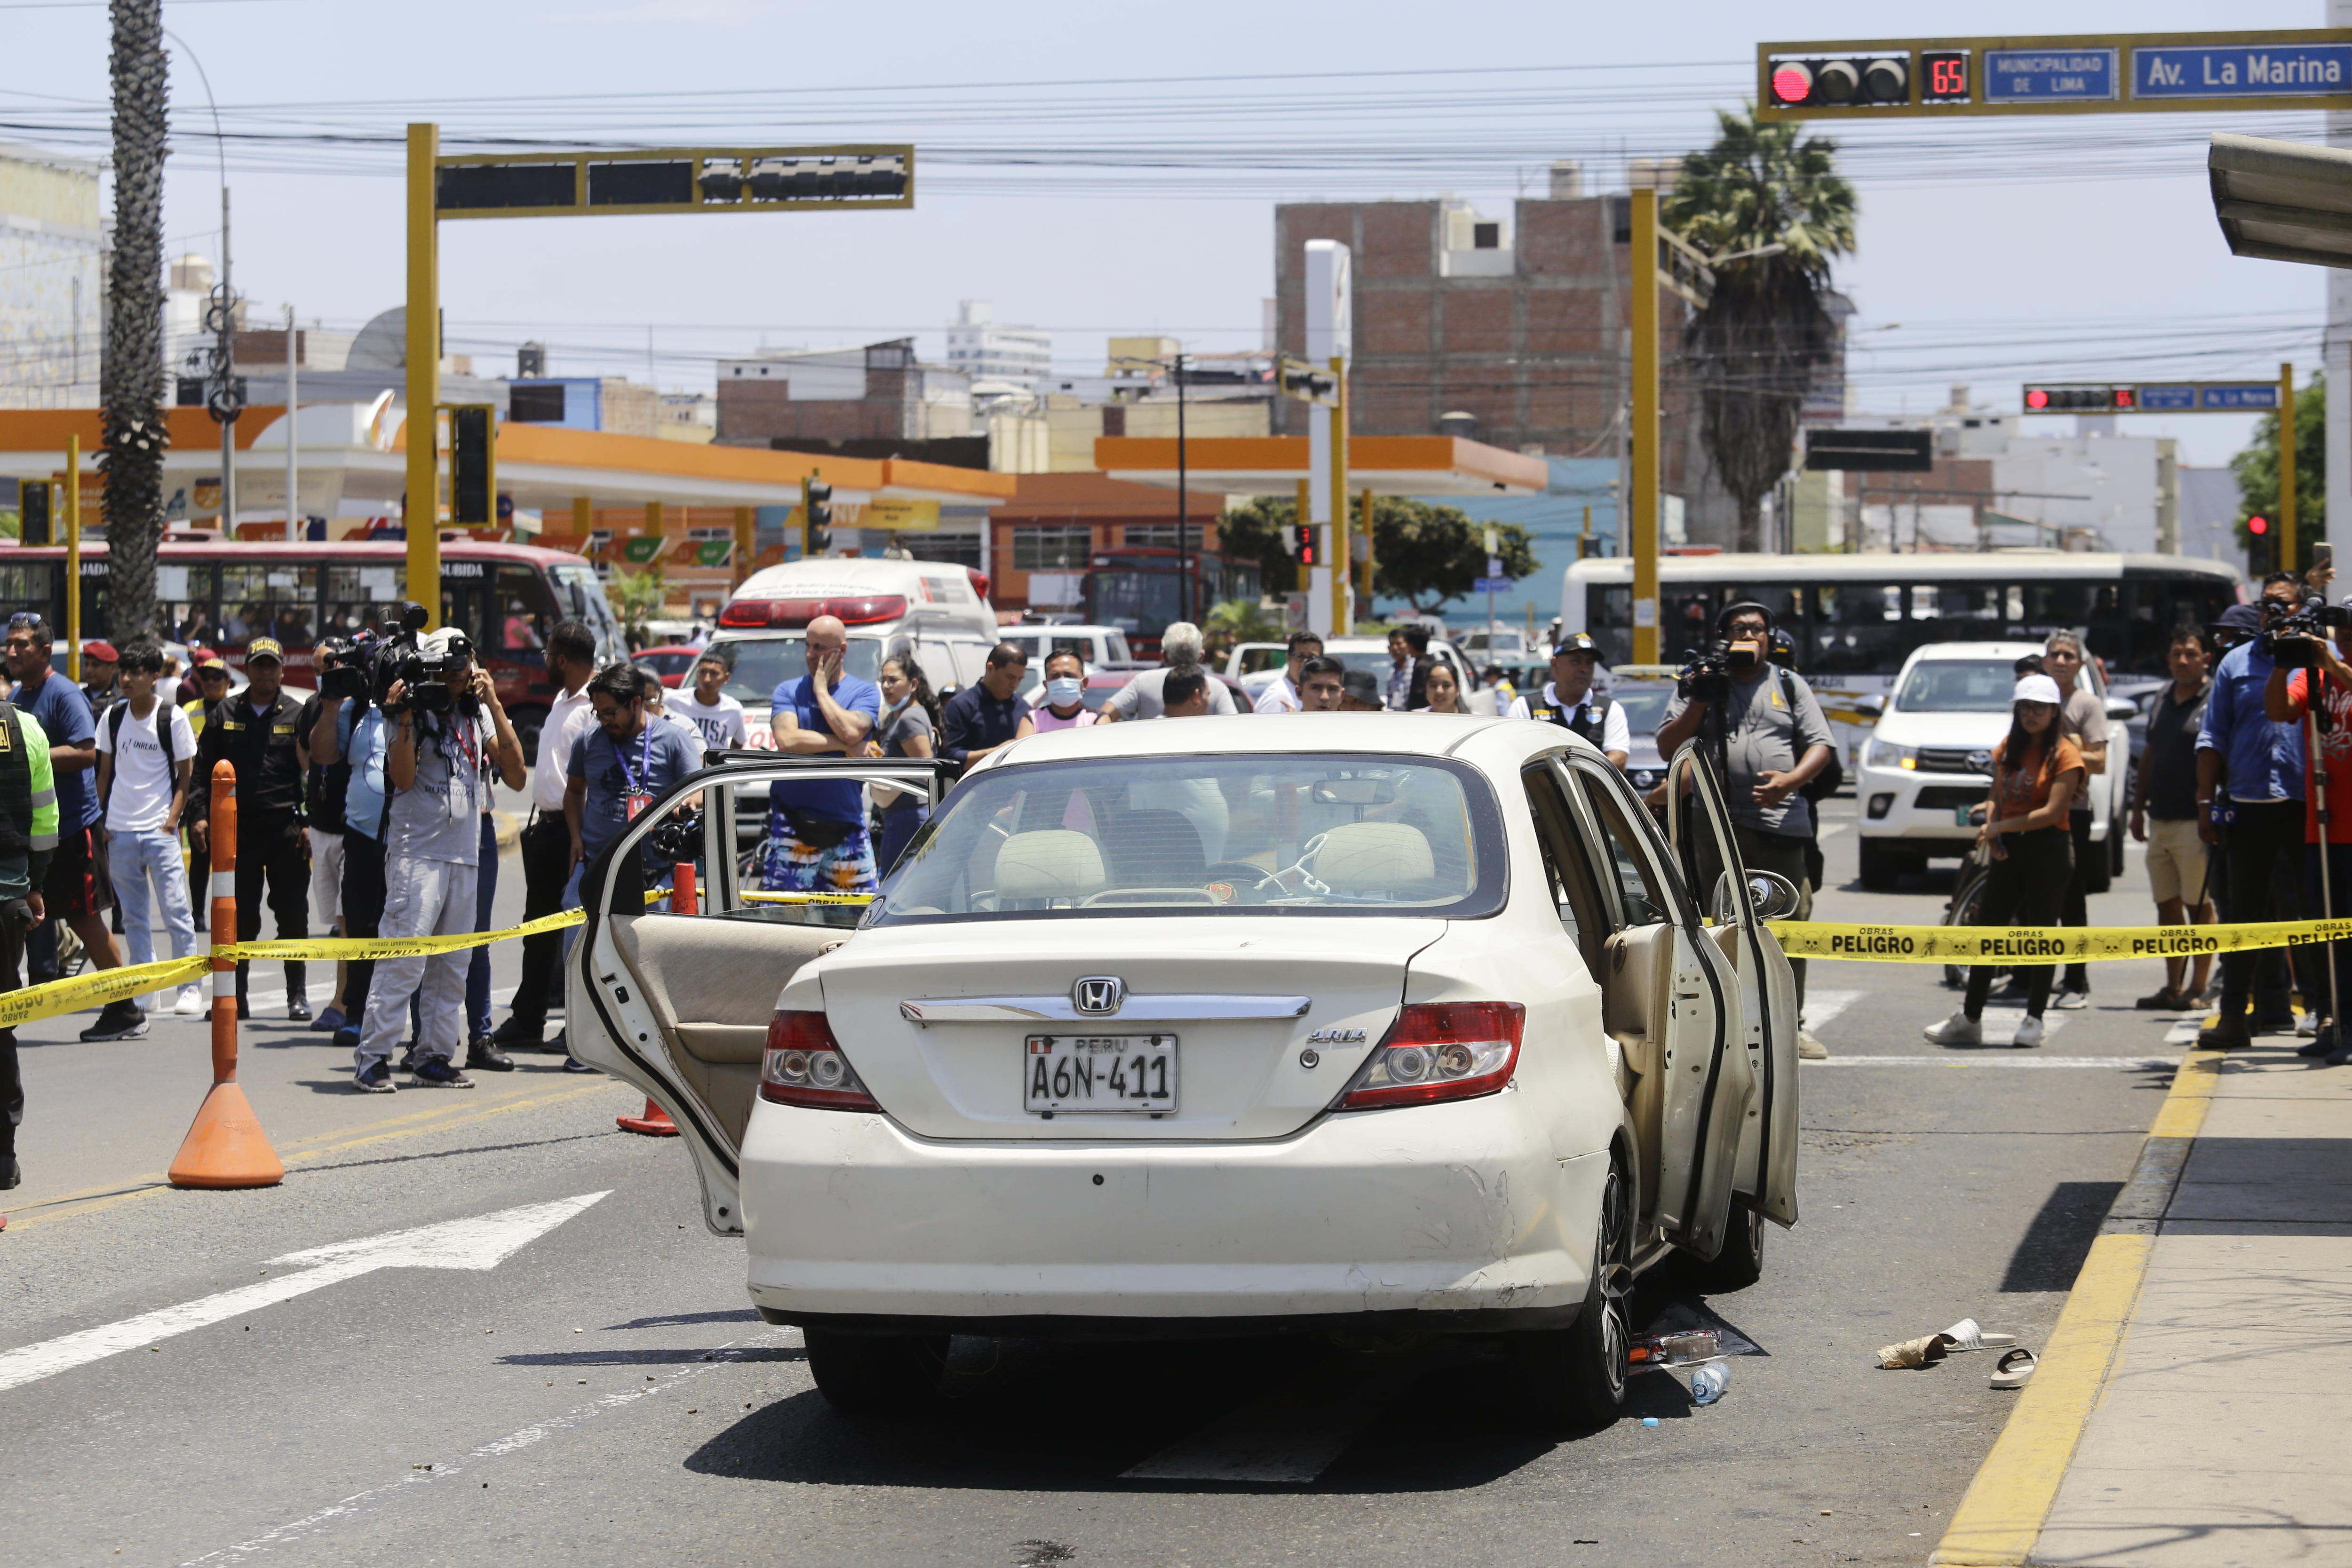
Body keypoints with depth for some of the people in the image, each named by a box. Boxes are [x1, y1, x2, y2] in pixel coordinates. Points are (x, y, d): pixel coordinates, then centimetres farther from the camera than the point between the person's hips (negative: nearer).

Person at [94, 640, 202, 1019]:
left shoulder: (173, 719, -3)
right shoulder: (112, 718, 7)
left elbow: (185, 775, 1)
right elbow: (105, 772, 15)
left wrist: (173, 819, -9)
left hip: (160, 830, -4)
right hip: (119, 830, 4)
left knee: (176, 911, -7)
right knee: (133, 916, 9)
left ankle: (190, 988, -2)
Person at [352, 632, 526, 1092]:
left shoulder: (479, 715, 13)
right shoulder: (416, 712, -2)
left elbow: (516, 775, 4)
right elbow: (403, 778, -12)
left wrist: (494, 706, -2)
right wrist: (405, 720, -20)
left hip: (466, 855, 6)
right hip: (417, 851, -6)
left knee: (451, 966, 8)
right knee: (404, 958, -12)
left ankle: (435, 1058, 13)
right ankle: (372, 1057, -11)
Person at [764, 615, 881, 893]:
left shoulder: (865, 692, 5)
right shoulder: (788, 691, 7)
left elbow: (851, 731, -16)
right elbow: (787, 741, -11)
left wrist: (821, 690, -5)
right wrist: (846, 746, -10)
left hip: (846, 822, 0)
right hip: (793, 822, 0)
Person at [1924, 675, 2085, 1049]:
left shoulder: (2064, 753, -7)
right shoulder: (2008, 749, 13)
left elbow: (2053, 812, -15)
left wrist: (2001, 826, -16)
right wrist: (1992, 832, -5)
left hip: (2048, 849, -6)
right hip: (2010, 849, 6)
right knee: (1987, 928, 5)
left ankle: (2034, 1020, 7)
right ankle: (1970, 1020, 11)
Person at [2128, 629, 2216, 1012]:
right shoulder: (2162, 700, 15)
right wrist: (2138, 808, 17)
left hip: (2194, 820, -7)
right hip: (2160, 819, 7)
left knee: (2199, 907, -3)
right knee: (2167, 906, 9)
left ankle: (2198, 987, 1)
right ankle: (2173, 986, 14)